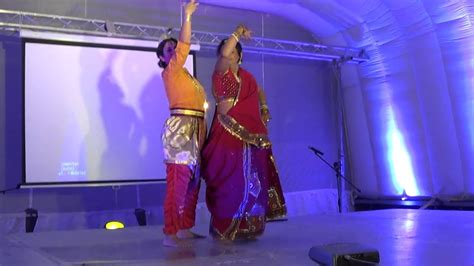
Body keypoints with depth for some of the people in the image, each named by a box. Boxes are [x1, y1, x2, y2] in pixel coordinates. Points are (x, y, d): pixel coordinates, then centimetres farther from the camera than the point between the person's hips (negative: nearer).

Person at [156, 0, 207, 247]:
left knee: (192, 183, 8)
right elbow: (184, 47, -13)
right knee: (177, 183, -13)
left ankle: (185, 229, 15)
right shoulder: (170, 72, 1)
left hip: (195, 129, 9)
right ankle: (170, 234, -12)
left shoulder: (185, 76, 24)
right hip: (180, 127, -8)